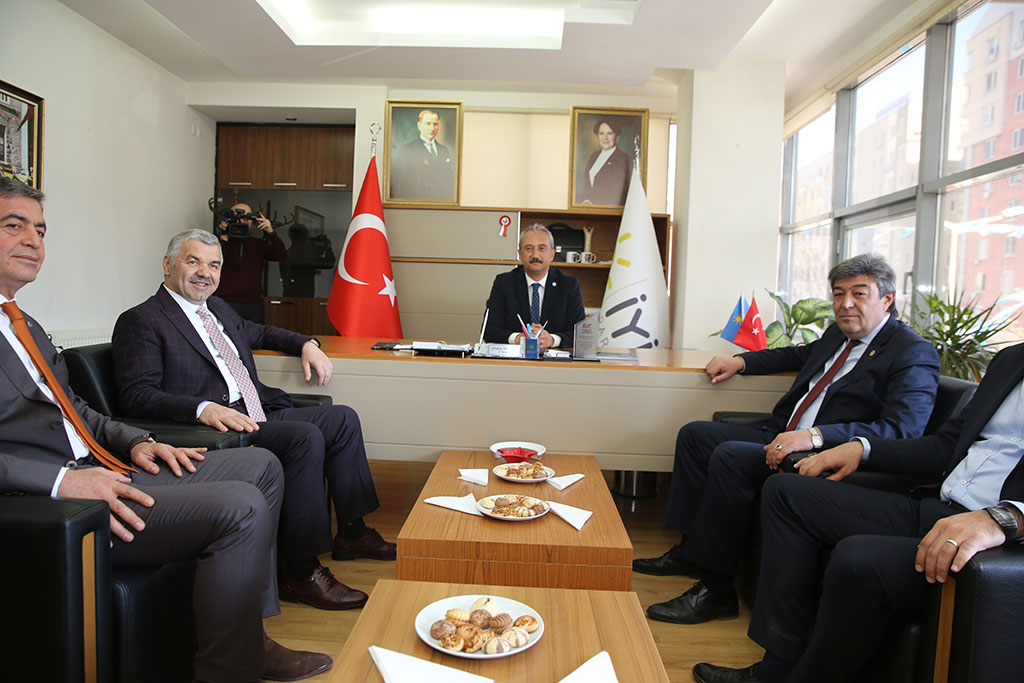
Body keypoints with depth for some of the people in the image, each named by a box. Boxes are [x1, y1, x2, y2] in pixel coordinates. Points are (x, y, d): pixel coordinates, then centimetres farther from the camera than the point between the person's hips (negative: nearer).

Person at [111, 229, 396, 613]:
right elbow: (136, 395, -15)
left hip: (260, 415, 9)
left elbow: (258, 333, 39)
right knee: (306, 436, -28)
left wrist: (306, 344, 19)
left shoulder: (217, 308, 22)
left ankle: (352, 532, 10)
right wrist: (203, 408, -31)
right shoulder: (140, 321, -4)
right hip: (214, 426, -9)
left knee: (342, 418, 1)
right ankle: (299, 573, -19)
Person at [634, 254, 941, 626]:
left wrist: (816, 436, -34)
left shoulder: (914, 354, -11)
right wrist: (740, 361, 22)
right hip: (782, 434, 10)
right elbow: (800, 354, 36)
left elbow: (902, 430, -23)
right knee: (695, 434, 7)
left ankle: (715, 589, -17)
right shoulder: (838, 333, 15)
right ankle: (690, 550, 10)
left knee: (730, 456, -29)